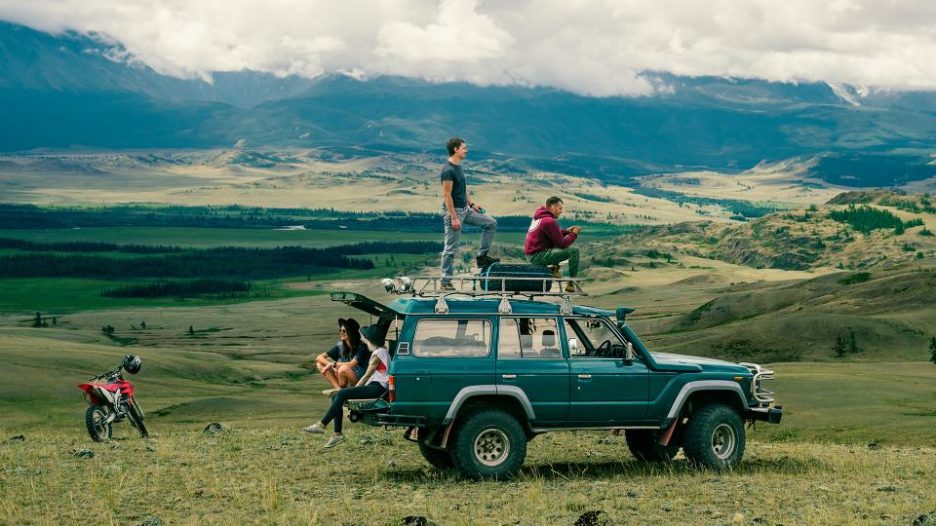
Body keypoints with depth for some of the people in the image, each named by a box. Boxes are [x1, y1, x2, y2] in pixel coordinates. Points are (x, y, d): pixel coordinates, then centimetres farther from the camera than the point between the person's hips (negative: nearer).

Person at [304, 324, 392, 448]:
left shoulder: (378, 354, -10)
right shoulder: (381, 351, 21)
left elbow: (367, 375, -10)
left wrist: (355, 388, -2)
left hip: (378, 387, -10)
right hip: (374, 385, 10)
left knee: (341, 395, -21)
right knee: (336, 397, 0)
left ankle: (322, 425, -17)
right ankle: (337, 434, -4)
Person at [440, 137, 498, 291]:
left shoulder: (458, 167, 10)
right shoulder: (448, 171, -20)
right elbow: (447, 195, -22)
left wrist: (472, 203, 16)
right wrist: (454, 218, -24)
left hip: (465, 209, 9)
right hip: (454, 211, -9)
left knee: (491, 223, 8)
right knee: (451, 249, -3)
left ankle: (482, 256, 11)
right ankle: (445, 282, 4)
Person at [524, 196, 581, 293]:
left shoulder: (538, 217, 11)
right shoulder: (549, 221, -18)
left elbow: (555, 235, 24)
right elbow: (563, 244, -16)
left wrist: (566, 231, 10)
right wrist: (574, 234, -1)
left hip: (530, 254, 10)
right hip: (538, 256, -10)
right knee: (574, 251, -14)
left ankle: (554, 267, 14)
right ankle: (571, 284, -8)